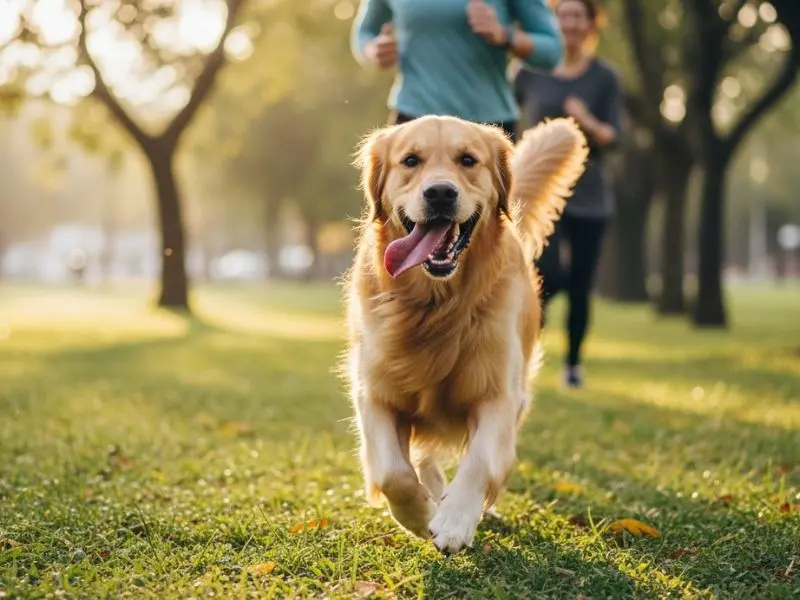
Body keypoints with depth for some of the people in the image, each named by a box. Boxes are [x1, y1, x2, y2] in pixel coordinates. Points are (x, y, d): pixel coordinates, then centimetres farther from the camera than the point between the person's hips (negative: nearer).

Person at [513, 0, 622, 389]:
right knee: (548, 276, -21)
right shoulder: (531, 72, 1)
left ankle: (573, 363, 25)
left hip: (589, 196, 1)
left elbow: (613, 138, -5)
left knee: (579, 288, 6)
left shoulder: (605, 77, 0)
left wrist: (588, 123, -24)